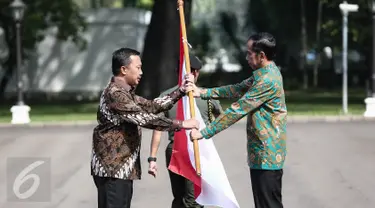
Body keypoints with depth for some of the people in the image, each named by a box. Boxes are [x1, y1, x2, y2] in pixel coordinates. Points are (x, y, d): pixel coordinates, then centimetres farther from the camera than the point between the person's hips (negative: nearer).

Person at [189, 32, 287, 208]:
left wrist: (204, 133, -19)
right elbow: (237, 89, 15)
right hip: (263, 153, 11)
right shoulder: (264, 74, 12)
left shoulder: (268, 80, -22)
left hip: (266, 155, -11)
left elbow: (237, 110, -22)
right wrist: (203, 92, 7)